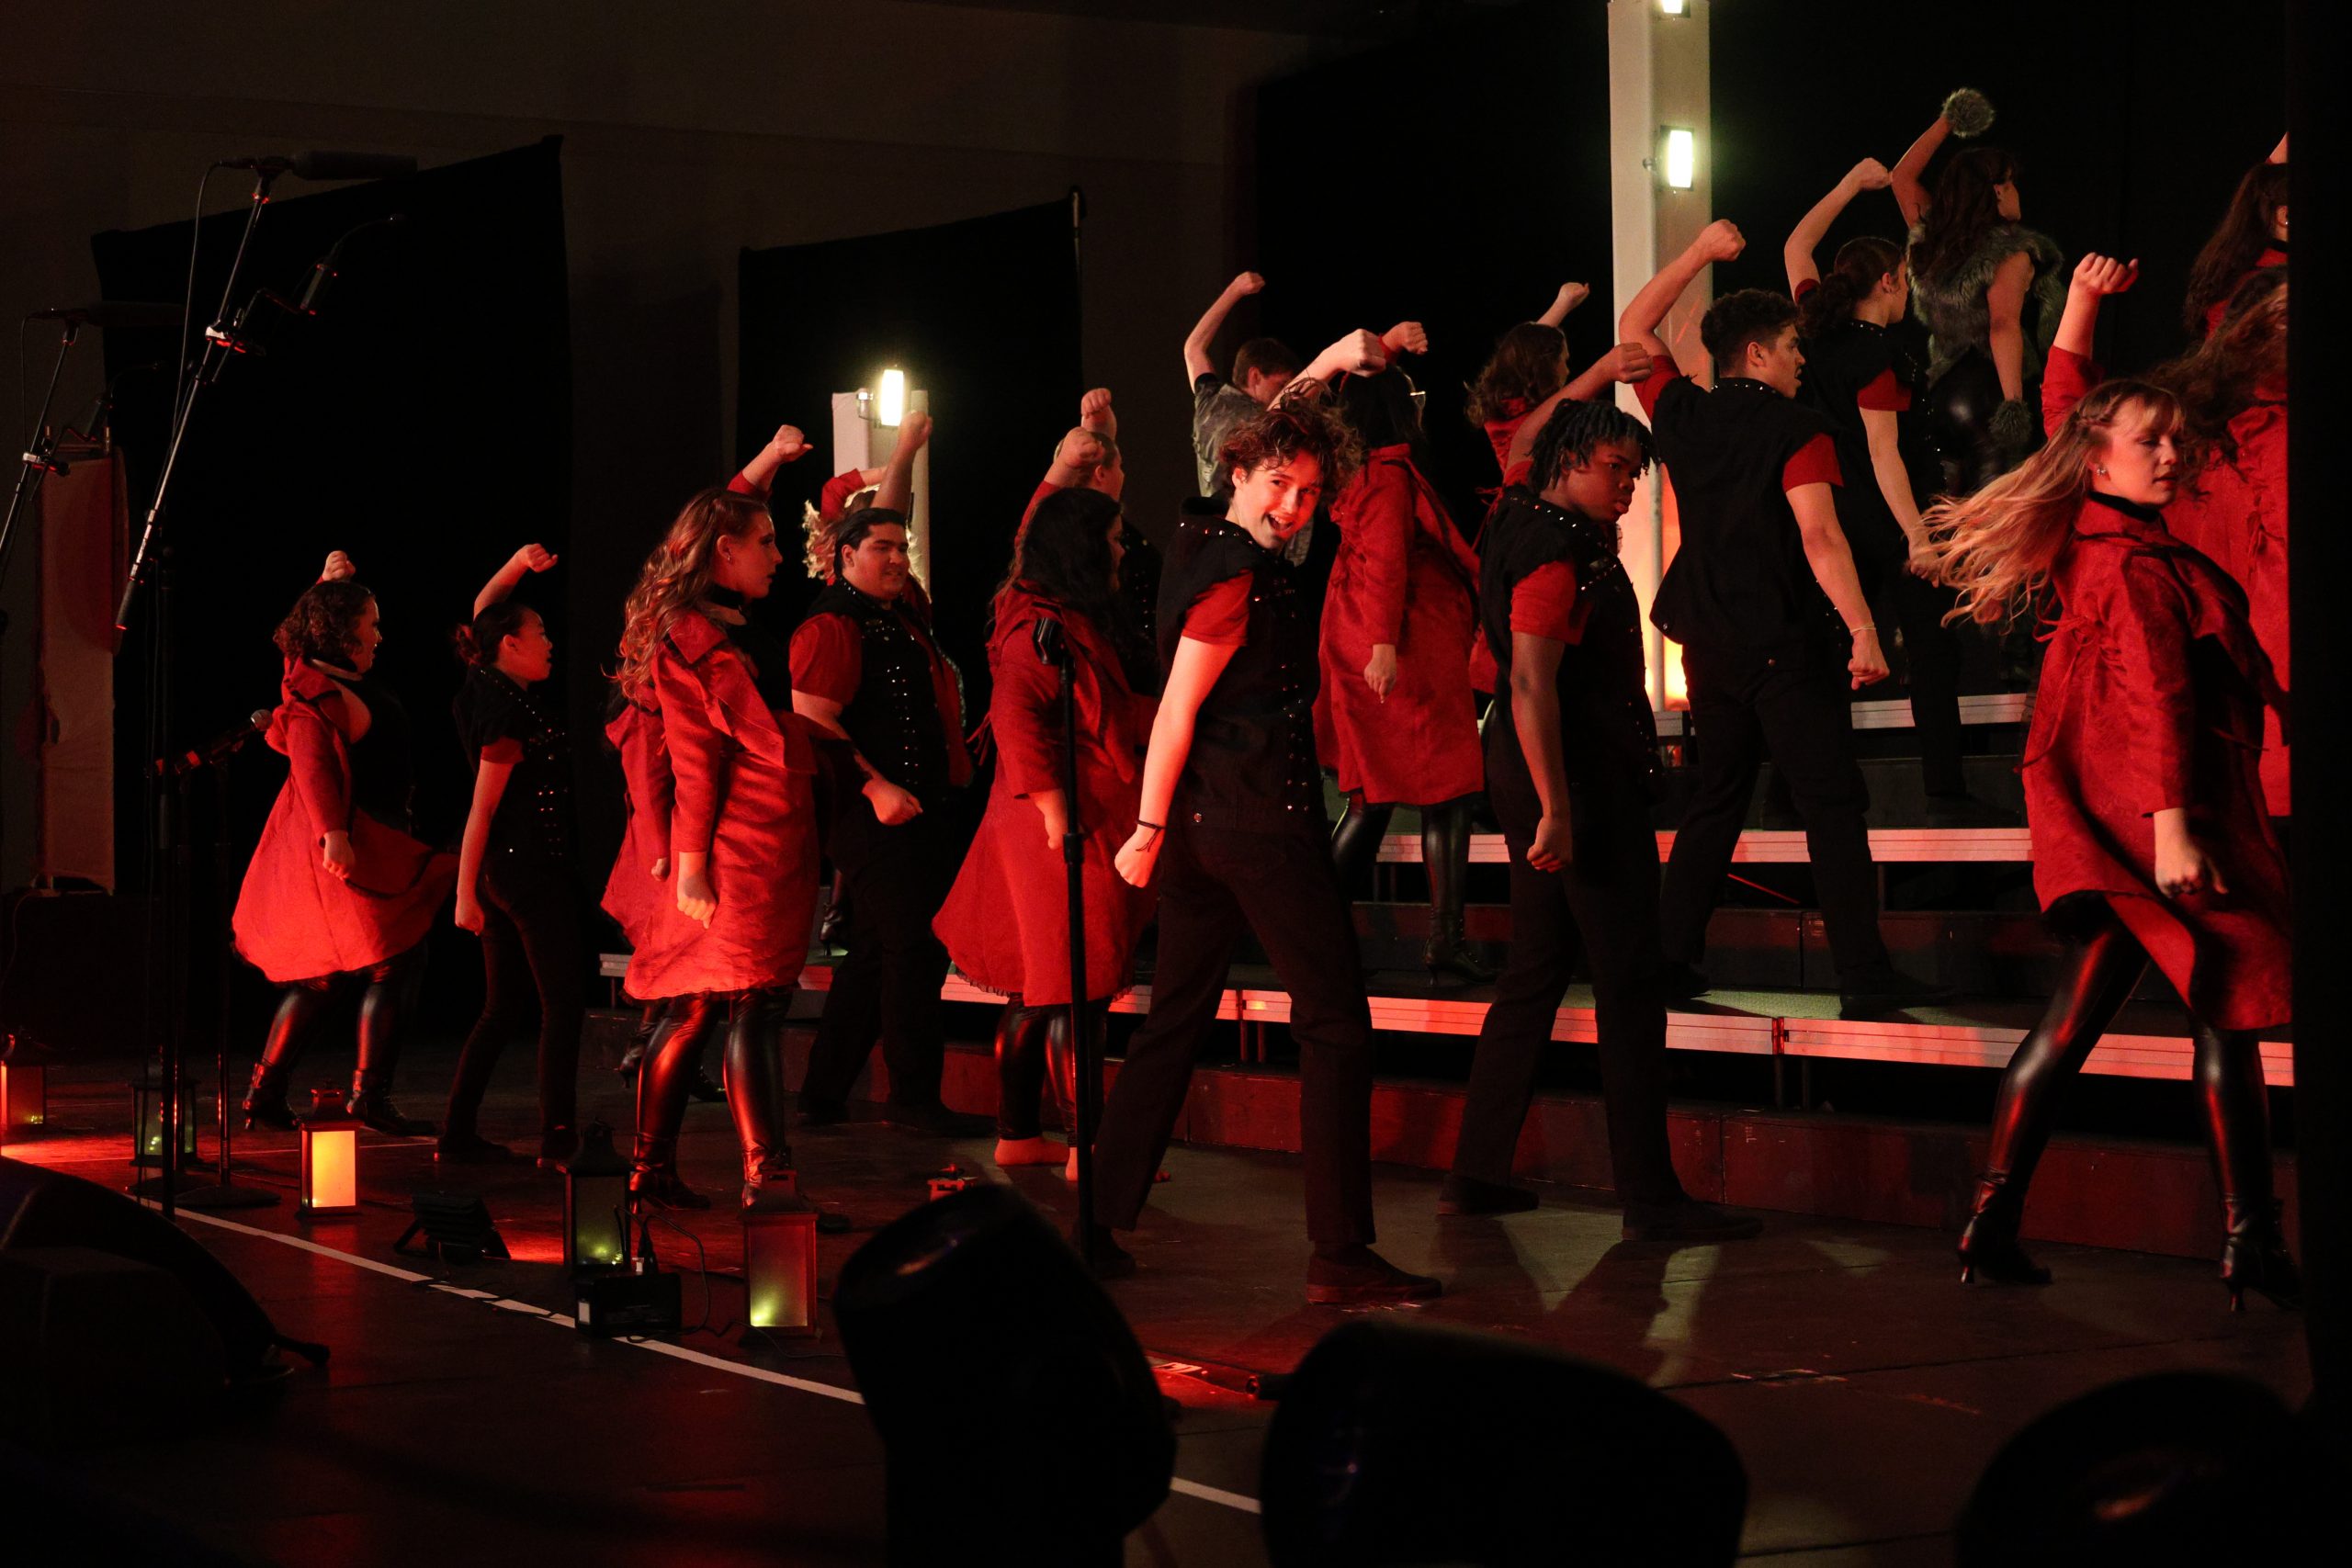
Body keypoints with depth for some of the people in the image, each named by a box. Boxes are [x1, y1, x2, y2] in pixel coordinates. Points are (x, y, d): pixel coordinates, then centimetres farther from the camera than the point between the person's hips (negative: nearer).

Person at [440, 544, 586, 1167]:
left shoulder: (487, 685, 7)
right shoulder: (514, 717, -17)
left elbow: (481, 609, 23)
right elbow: (481, 811, -17)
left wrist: (518, 565, 7)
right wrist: (465, 895, -16)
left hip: (497, 868, 9)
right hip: (532, 869, -9)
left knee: (503, 1008, 13)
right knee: (563, 1003, -6)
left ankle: (457, 1134, 11)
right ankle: (557, 1137, -9)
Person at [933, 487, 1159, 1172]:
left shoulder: (1086, 623, 18)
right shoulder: (1047, 627, -14)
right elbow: (1015, 715, -25)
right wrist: (1054, 809, -25)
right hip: (1069, 834, -10)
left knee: (1038, 991, 13)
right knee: (1077, 990, -9)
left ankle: (1016, 1135, 19)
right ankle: (1086, 1147, -8)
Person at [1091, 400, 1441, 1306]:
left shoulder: (1206, 538, 10)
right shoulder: (1239, 580, -16)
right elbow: (1176, 712, -18)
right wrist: (1148, 830, -14)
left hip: (1204, 821, 10)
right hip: (1263, 821, -10)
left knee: (1175, 1023, 13)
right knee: (1335, 1028, -6)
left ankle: (1098, 1223, 13)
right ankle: (1339, 1255, -9)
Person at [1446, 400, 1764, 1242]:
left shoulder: (1527, 518, 10)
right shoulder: (1556, 557, -18)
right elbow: (1533, 685, -26)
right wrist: (1556, 810, -28)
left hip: (1541, 775, 11)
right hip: (1581, 781, -11)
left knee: (1536, 969, 15)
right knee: (1629, 987, -9)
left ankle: (1476, 1172, 19)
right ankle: (1649, 1197, -8)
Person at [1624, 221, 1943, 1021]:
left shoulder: (1683, 415, 7)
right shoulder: (1795, 431, -10)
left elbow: (1635, 326, 23)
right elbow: (1820, 540, -21)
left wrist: (1697, 252, 24)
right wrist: (1863, 630, -23)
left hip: (1711, 645, 6)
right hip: (1787, 645, -6)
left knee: (1716, 798, 17)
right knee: (1832, 804, -6)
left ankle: (1672, 956, 15)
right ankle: (1864, 973, -11)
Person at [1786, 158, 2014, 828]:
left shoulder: (1816, 330, 6)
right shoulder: (1875, 355, -15)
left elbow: (1796, 246, 23)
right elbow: (1884, 454, -21)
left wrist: (1851, 184, 28)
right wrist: (1917, 535, -24)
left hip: (1840, 514, 8)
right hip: (1885, 515, -8)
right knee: (1932, 649, -4)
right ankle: (1944, 792, -7)